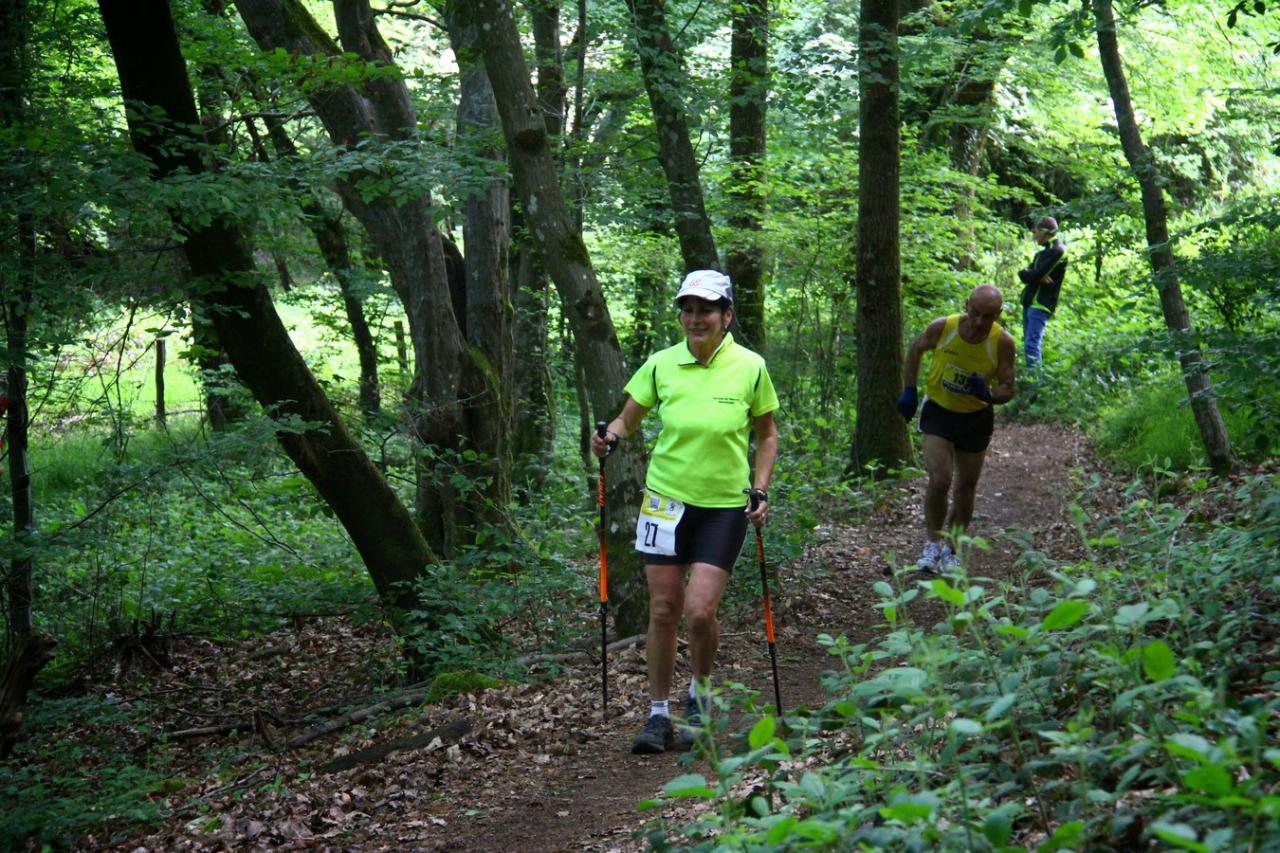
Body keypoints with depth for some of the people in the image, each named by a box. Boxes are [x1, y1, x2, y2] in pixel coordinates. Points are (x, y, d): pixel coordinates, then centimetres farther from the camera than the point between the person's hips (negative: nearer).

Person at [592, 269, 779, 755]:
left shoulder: (750, 368, -6)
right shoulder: (662, 365, -3)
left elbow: (767, 435, 6)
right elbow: (628, 417, 7)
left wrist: (761, 490, -5)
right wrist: (611, 437, -15)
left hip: (724, 506, -2)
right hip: (666, 497, 2)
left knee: (700, 610, -11)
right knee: (663, 610, 4)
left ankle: (700, 695, 18)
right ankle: (659, 716, 18)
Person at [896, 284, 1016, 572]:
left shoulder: (1002, 343, -19)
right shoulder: (942, 328, -20)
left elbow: (1007, 390, -10)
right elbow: (916, 349, 2)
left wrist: (988, 393, -32)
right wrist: (909, 391, -1)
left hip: (976, 419, 2)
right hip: (938, 411, -2)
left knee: (965, 489, 10)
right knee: (939, 480, -17)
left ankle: (949, 551, 28)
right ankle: (932, 544, 1)